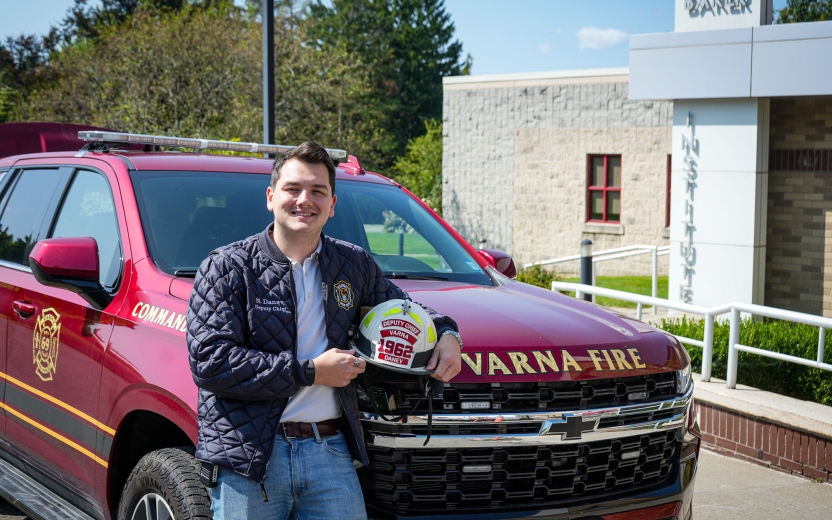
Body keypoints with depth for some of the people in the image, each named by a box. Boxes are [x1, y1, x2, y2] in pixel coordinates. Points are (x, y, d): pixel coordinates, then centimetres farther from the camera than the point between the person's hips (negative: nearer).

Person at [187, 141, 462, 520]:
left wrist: (446, 334, 7)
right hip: (247, 458, -3)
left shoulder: (355, 265, 12)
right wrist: (310, 372, -13)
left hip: (330, 451, 3)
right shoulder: (227, 268, -2)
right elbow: (210, 362, -12)